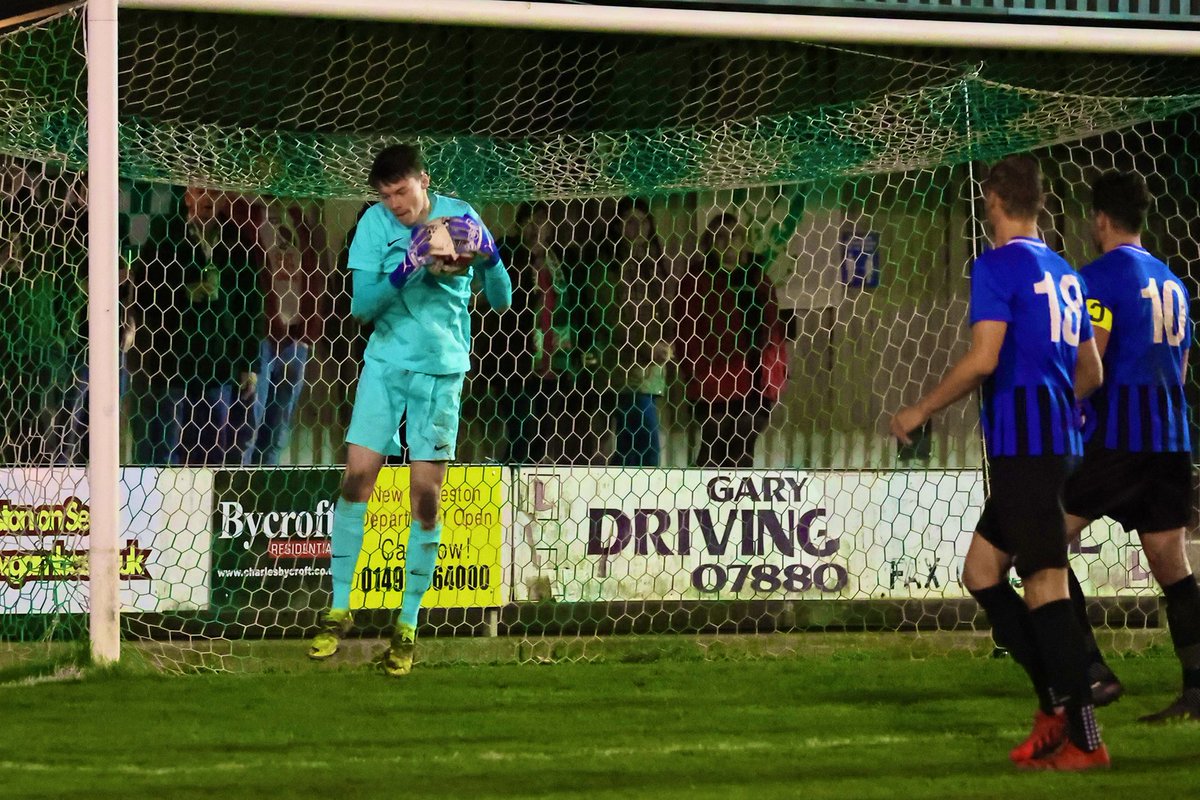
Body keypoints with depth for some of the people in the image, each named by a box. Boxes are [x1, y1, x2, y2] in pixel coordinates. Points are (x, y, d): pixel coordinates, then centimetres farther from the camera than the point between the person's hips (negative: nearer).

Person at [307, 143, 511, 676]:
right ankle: (338, 610, 6)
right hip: (386, 362, 1)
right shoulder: (376, 224, -4)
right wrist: (404, 272, -25)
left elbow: (500, 301, -3)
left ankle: (408, 625, 6)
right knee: (357, 477, -7)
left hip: (441, 370, -1)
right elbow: (361, 305, -8)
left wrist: (488, 257, -23)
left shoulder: (458, 218, -5)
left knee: (426, 494, -2)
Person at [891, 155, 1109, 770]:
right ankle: (1056, 705, 8)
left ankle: (1084, 740, -11)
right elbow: (1090, 372, 21)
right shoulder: (1063, 273, 18)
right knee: (980, 571, 14)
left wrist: (921, 411, -6)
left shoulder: (998, 265, -8)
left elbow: (983, 358, -16)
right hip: (1057, 439, 9)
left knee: (1044, 585, -9)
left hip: (1022, 443, -9)